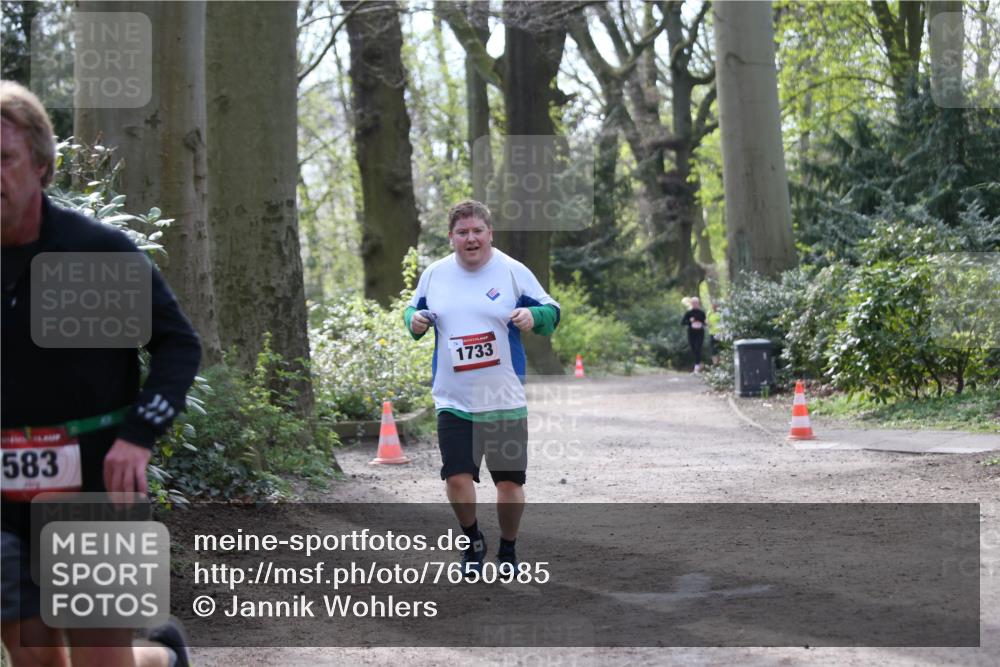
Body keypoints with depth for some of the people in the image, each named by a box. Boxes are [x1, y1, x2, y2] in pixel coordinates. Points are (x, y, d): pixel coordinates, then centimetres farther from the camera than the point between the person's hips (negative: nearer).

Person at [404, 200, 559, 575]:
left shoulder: (513, 272, -2)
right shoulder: (434, 274, 5)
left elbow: (551, 311, 2)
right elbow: (414, 309, 19)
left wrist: (533, 315, -20)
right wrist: (414, 319, -4)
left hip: (505, 401, -1)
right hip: (453, 401, 1)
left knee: (510, 481, 3)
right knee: (457, 477, -7)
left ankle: (508, 550, 27)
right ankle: (473, 542, 21)